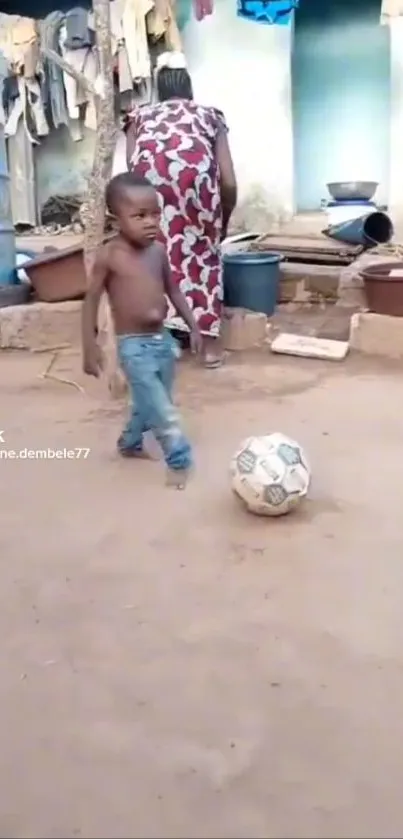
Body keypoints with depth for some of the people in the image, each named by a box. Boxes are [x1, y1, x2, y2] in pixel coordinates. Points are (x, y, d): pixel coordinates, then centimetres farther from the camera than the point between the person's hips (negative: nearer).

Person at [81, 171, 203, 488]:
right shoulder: (109, 256, -14)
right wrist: (90, 346, -12)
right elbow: (92, 300, -9)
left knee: (150, 402, 20)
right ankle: (179, 460, 6)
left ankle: (130, 443, 43)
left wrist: (193, 326, 13)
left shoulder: (159, 250, 1)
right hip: (134, 346, -6)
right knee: (162, 409, -8)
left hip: (163, 340, 6)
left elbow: (173, 290, 14)